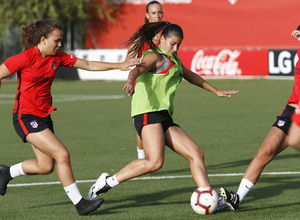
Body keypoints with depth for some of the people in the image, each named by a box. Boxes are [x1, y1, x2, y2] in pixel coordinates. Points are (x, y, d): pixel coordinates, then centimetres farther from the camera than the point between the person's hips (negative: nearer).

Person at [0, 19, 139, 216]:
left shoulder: (57, 57, 3)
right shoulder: (26, 58, -17)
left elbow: (88, 65, 6)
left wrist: (119, 66, 1)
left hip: (43, 116, 8)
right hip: (26, 117, -8)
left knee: (46, 166, 12)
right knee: (62, 154, -15)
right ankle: (79, 203, -9)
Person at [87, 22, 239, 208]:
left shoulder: (173, 60, 28)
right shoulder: (155, 56, -1)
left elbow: (191, 76, 44)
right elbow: (139, 68, -23)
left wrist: (216, 91, 51)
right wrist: (131, 80, -46)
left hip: (164, 118, 10)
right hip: (148, 113, -10)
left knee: (196, 154, 2)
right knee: (155, 162, -27)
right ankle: (108, 182, -17)